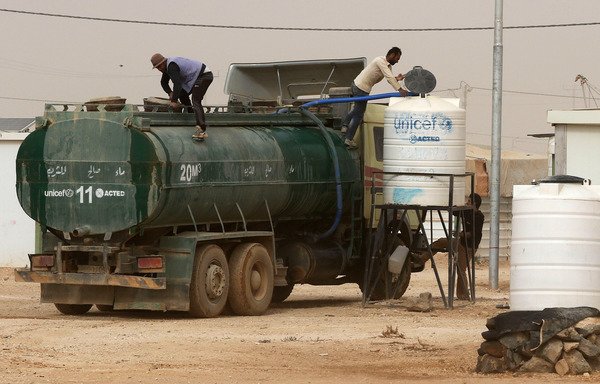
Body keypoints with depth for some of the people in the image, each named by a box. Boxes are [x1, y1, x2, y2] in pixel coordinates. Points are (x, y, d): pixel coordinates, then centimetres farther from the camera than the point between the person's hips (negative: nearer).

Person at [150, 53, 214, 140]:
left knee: (196, 101, -22)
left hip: (204, 76, -11)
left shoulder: (172, 66, -21)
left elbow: (177, 83, -28)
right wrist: (170, 93, 8)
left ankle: (202, 131, -35)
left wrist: (174, 101, -24)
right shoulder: (167, 66, 13)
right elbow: (164, 82, 25)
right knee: (182, 94, 20)